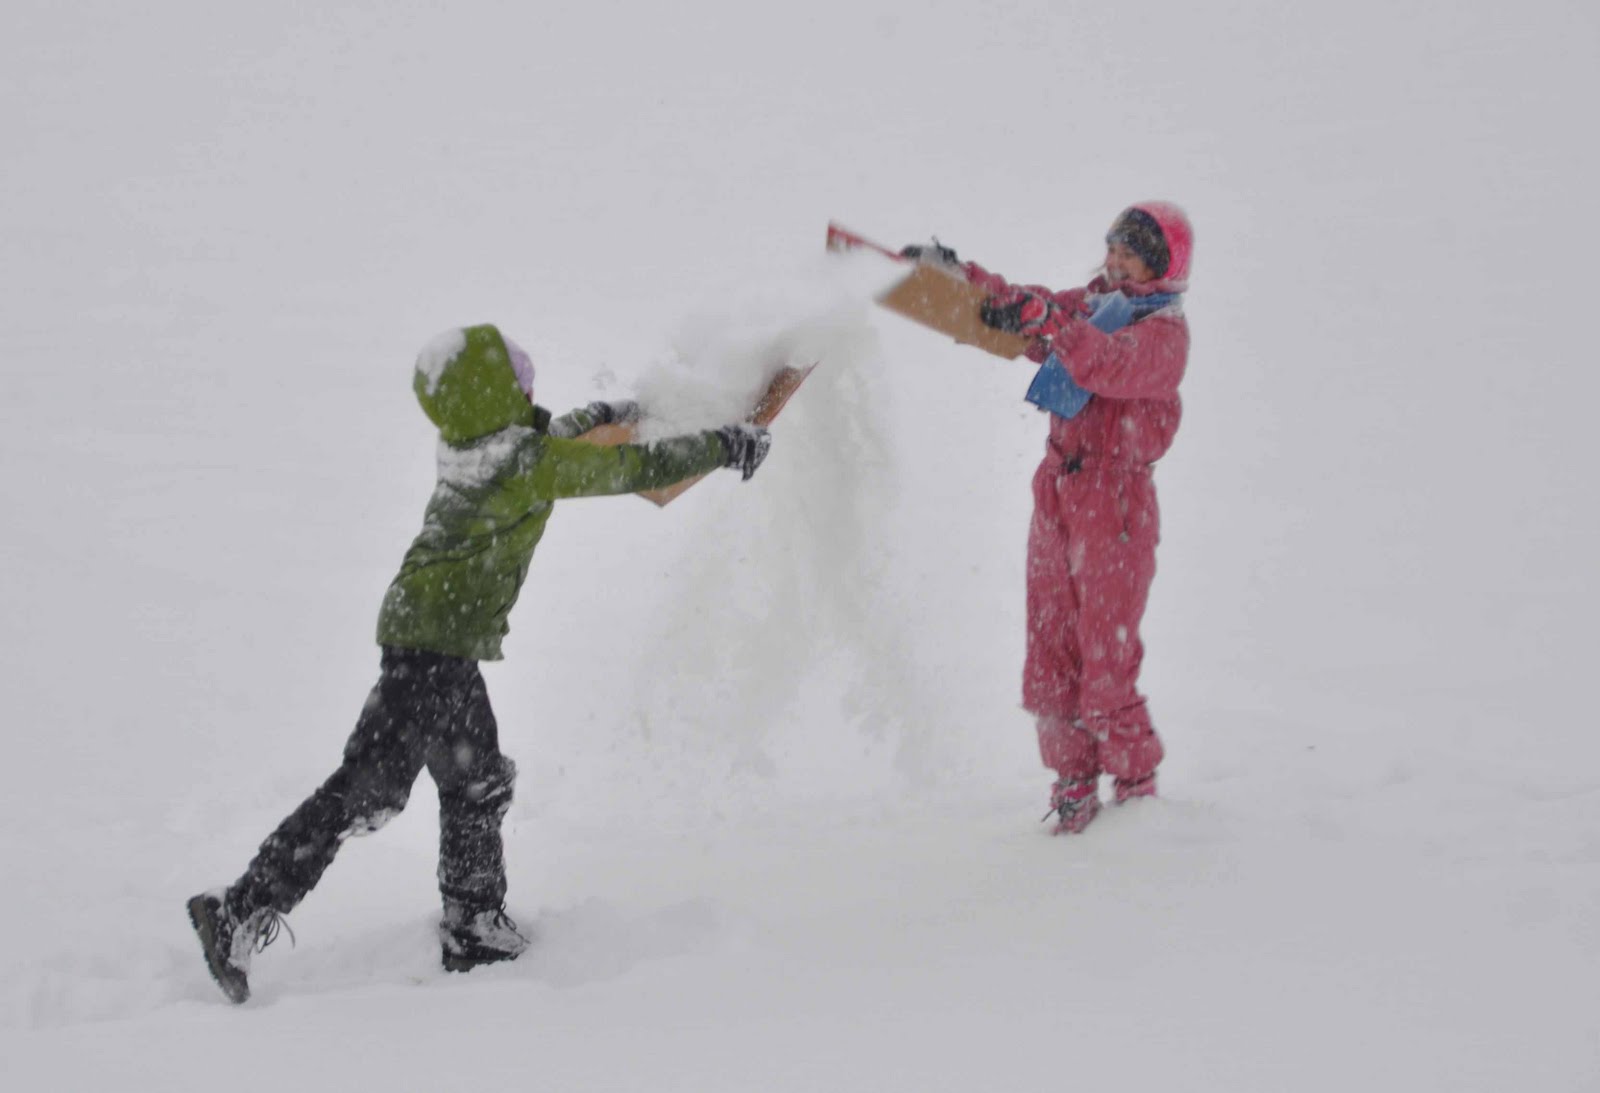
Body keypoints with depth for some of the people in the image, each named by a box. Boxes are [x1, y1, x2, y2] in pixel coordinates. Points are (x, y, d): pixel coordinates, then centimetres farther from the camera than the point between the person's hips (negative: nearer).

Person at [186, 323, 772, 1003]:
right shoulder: (534, 463, -16)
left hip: (446, 644, 10)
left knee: (478, 783, 19)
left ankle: (476, 933, 29)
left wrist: (602, 414, 47)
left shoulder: (474, 445, 8)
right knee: (371, 787, -7)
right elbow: (638, 469, -6)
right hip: (436, 639, -10)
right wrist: (725, 446, 7)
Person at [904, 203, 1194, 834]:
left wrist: (1048, 317, -37)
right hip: (1057, 492, 7)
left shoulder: (1164, 331, -8)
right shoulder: (1094, 303, 14)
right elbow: (1021, 318, 21)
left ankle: (1136, 789, 6)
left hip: (1115, 503, -7)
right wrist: (960, 275, 10)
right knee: (1050, 657, 7)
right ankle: (1074, 786, 15)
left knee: (1106, 663, -7)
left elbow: (1110, 366, -27)